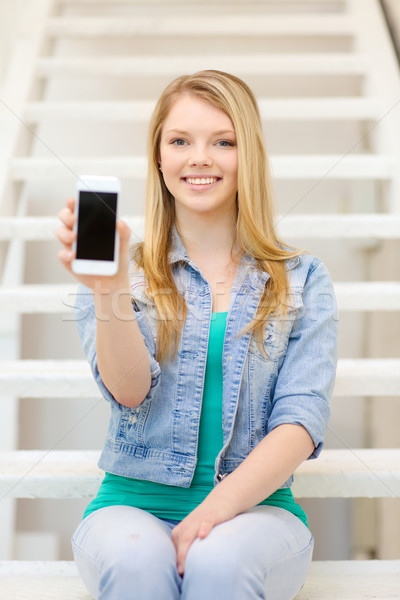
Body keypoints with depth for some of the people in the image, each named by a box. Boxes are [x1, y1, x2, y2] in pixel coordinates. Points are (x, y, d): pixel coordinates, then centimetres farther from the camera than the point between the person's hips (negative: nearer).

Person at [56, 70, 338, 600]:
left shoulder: (302, 280, 7)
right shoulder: (122, 272, 6)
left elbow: (302, 419, -3)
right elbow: (129, 391, -10)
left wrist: (217, 509, -17)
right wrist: (109, 291, -29)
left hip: (254, 508, 0)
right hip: (133, 503, 1)